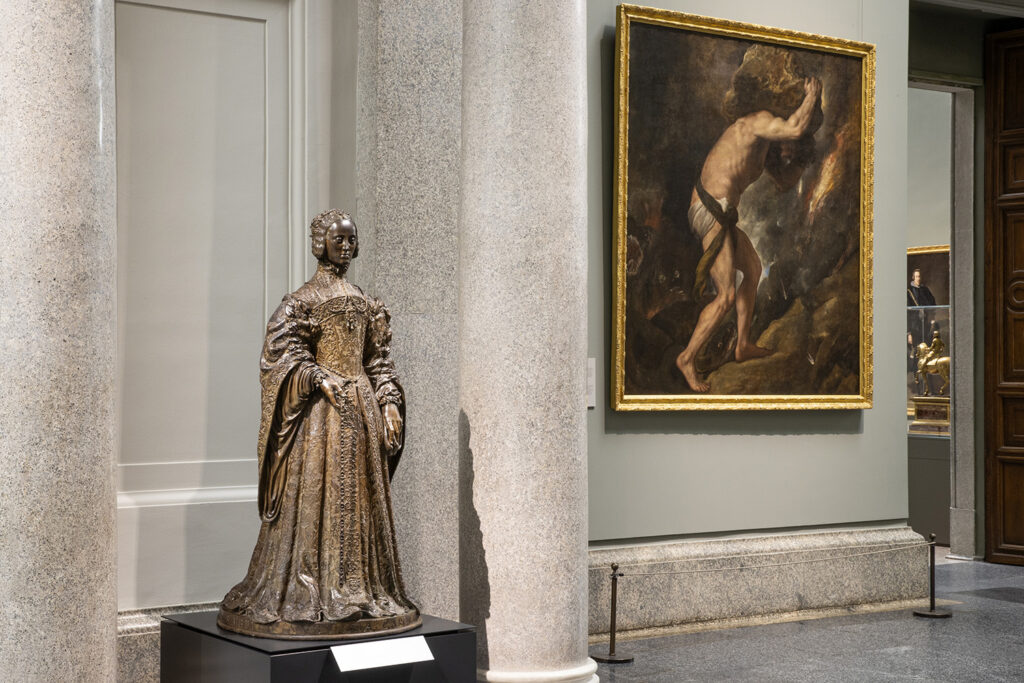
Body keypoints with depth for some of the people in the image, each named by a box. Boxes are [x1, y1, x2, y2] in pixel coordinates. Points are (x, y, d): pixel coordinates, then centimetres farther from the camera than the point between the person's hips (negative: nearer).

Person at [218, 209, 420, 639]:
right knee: (315, 499, -5)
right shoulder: (303, 300, -3)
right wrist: (322, 380, -22)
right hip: (321, 410, -6)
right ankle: (306, 598, 0)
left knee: (363, 502, 8)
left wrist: (389, 404, 6)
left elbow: (378, 360, 15)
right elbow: (281, 348, -13)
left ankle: (359, 593, 16)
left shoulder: (362, 301, 16)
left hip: (363, 408, 6)